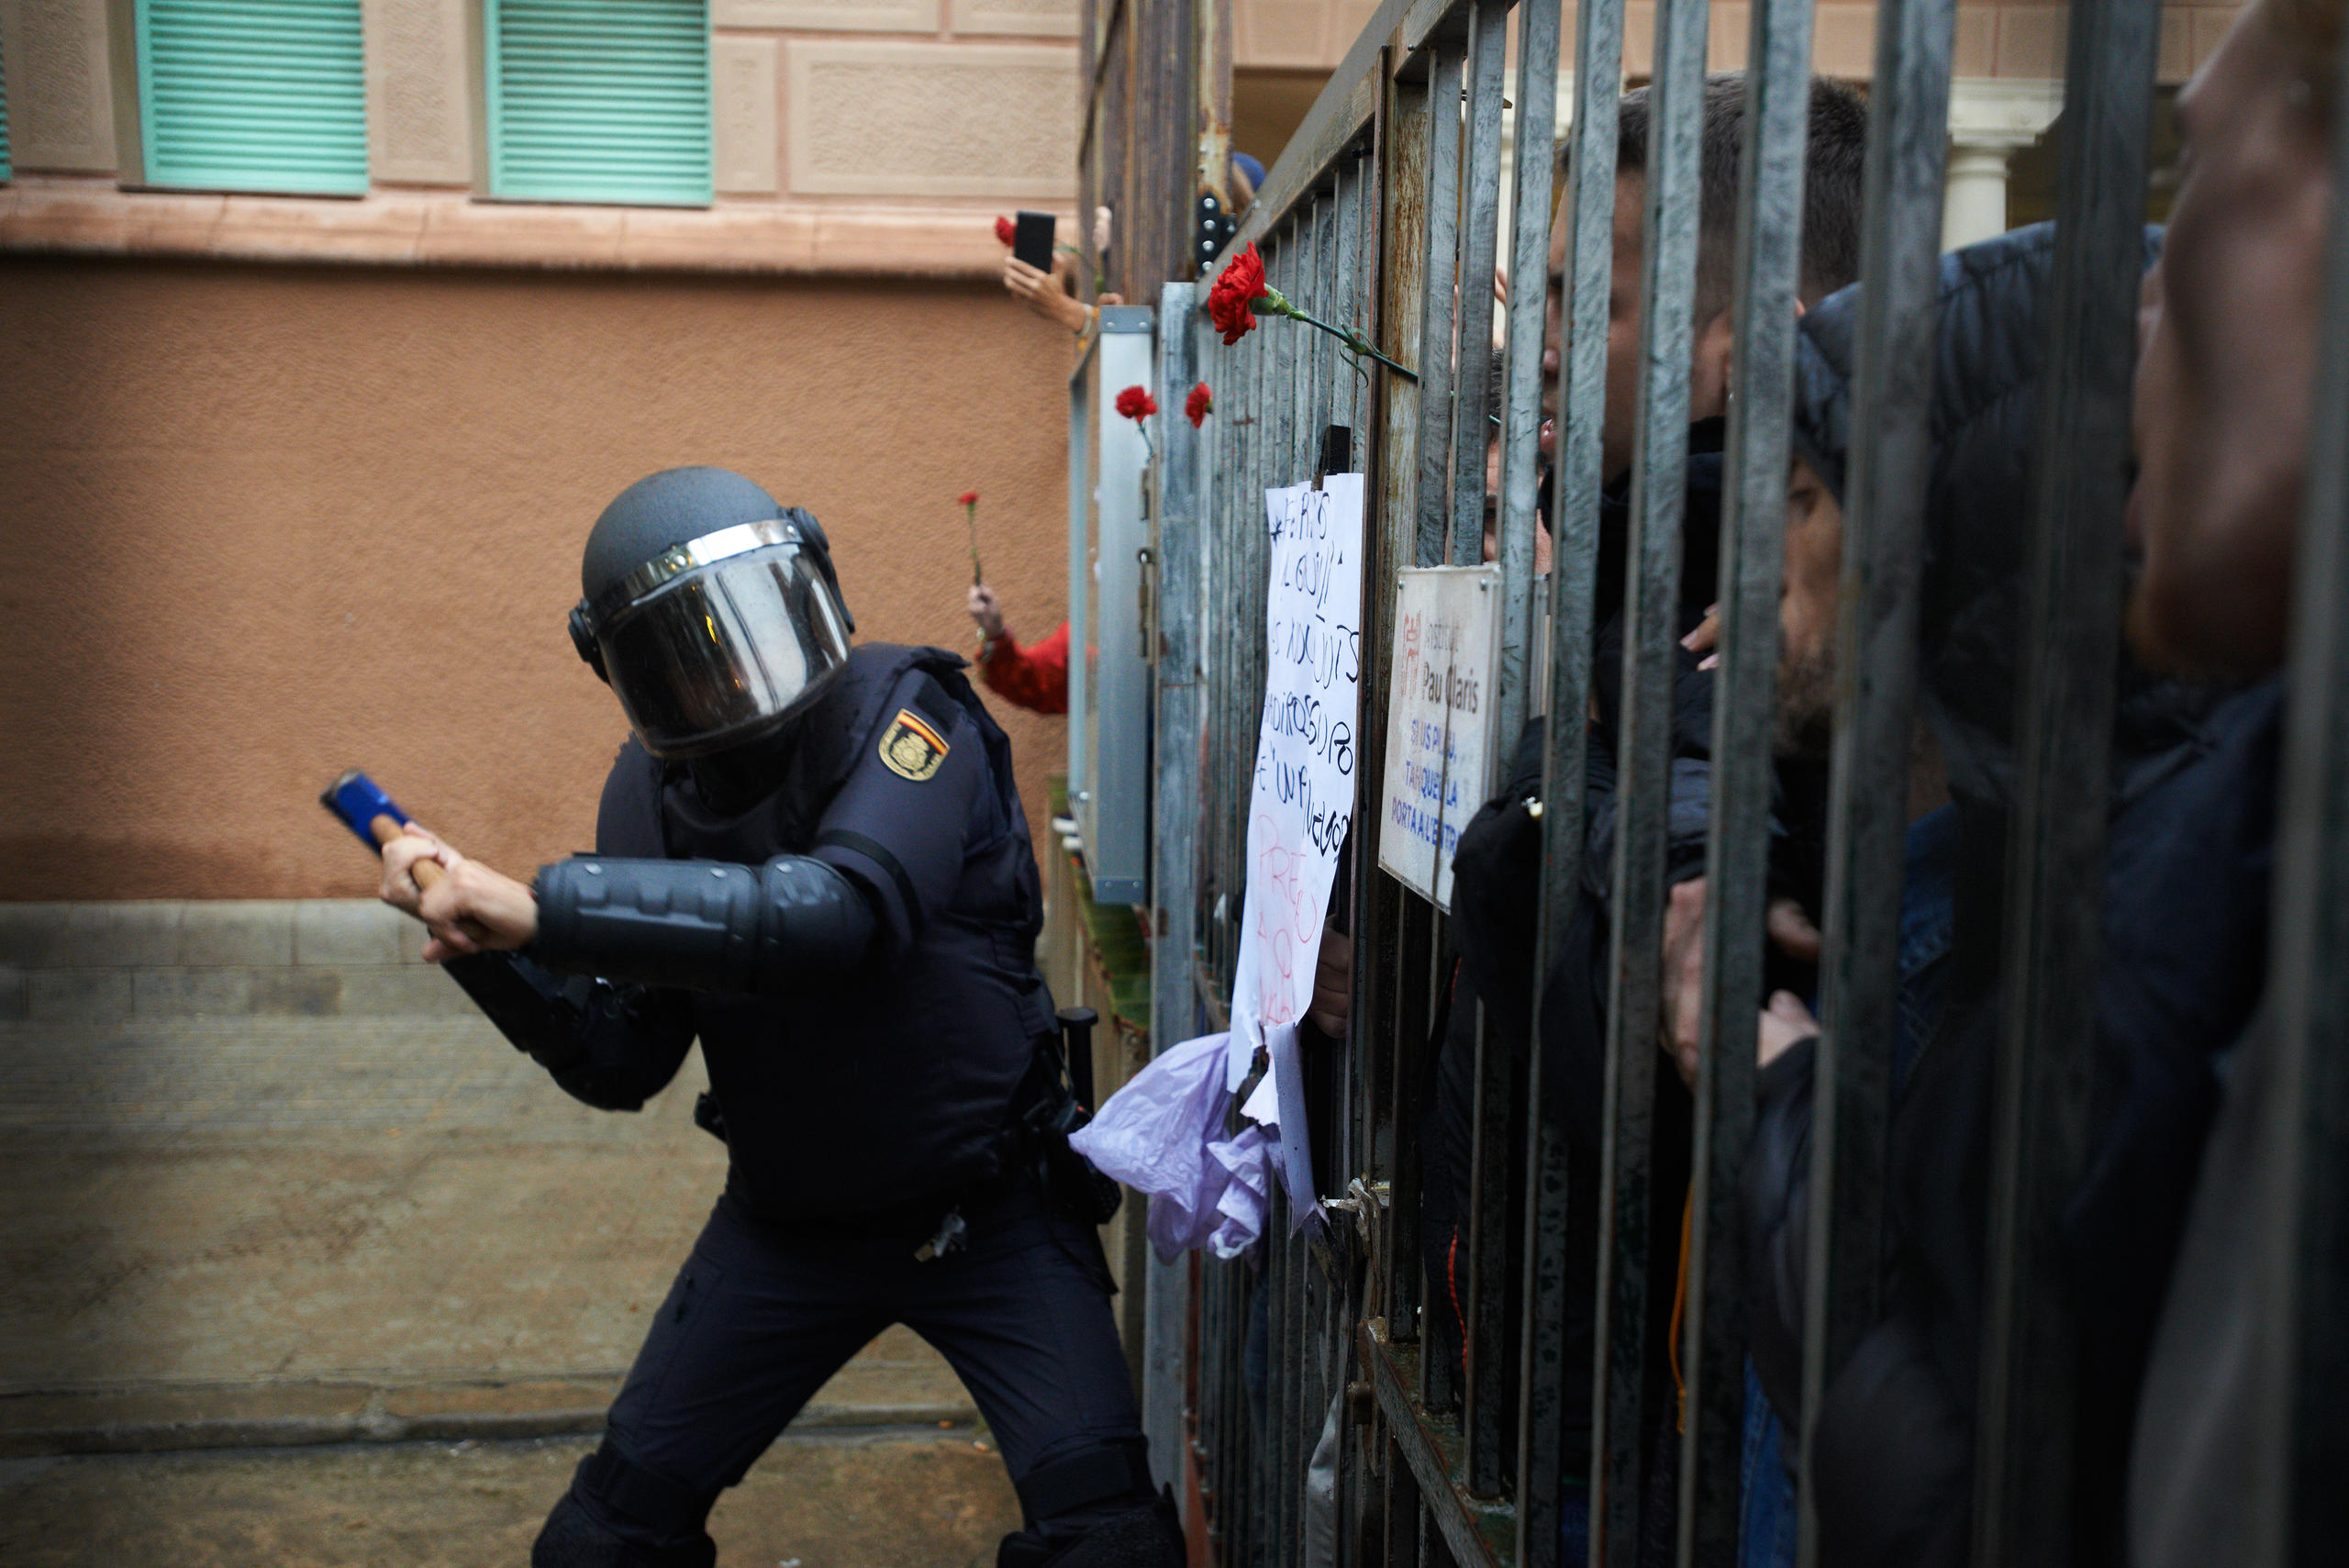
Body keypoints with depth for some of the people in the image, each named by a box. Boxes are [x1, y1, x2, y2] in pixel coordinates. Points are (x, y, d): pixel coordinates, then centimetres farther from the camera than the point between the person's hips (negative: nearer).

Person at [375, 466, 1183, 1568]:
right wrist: (486, 947, -18)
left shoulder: (906, 714, -19)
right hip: (787, 1223, 4)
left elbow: (836, 914, -39)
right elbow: (623, 1065, -2)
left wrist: (544, 909, -40)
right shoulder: (653, 785, -3)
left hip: (985, 1215, -4)